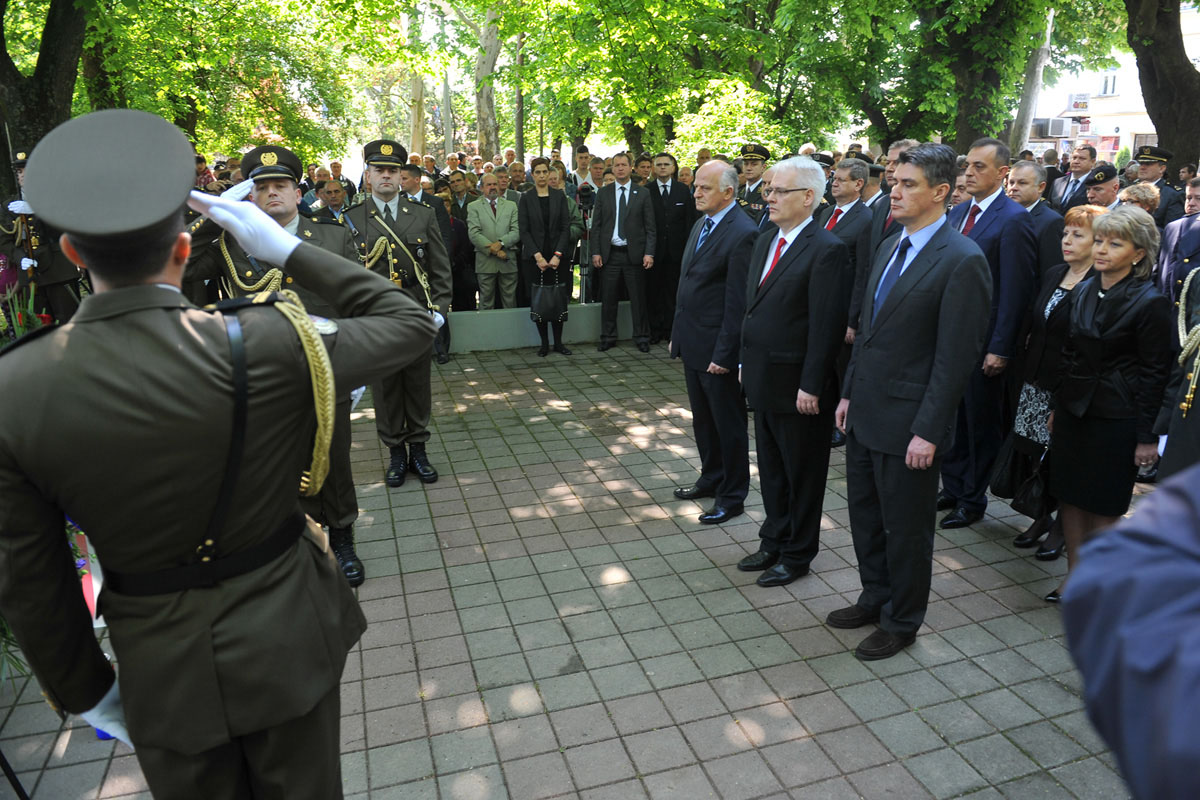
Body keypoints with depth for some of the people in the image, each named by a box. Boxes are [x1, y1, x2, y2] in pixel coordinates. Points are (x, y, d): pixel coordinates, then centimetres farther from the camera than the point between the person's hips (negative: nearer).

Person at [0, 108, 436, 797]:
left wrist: (84, 690, 10)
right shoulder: (267, 346, -25)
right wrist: (287, 248, -8)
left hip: (159, 673, 2)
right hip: (286, 641, -1)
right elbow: (410, 322, -9)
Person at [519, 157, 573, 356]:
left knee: (559, 298, 1)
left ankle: (558, 342, 10)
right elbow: (524, 230, -3)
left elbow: (566, 227, 1)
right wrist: (538, 256, -12)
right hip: (534, 256, -1)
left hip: (557, 256, 1)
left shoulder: (560, 197, 5)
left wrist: (557, 254, -10)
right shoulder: (526, 199, 2)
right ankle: (544, 343, 10)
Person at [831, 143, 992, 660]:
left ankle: (901, 622, 30)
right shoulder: (890, 247, 10)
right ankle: (875, 598, 41)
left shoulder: (963, 260, -16)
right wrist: (849, 392, 13)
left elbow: (956, 357, -18)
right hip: (865, 414, 8)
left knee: (905, 527, 10)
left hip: (908, 423, -8)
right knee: (865, 514, 20)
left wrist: (928, 432, -19)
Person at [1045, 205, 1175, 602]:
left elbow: (1154, 373, -11)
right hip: (1073, 409, 6)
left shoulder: (1150, 303, -12)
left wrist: (1147, 437, -12)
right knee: (1068, 495, 12)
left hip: (1115, 419, -6)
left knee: (1102, 507, 5)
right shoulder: (1084, 292, 6)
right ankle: (1074, 577, 25)